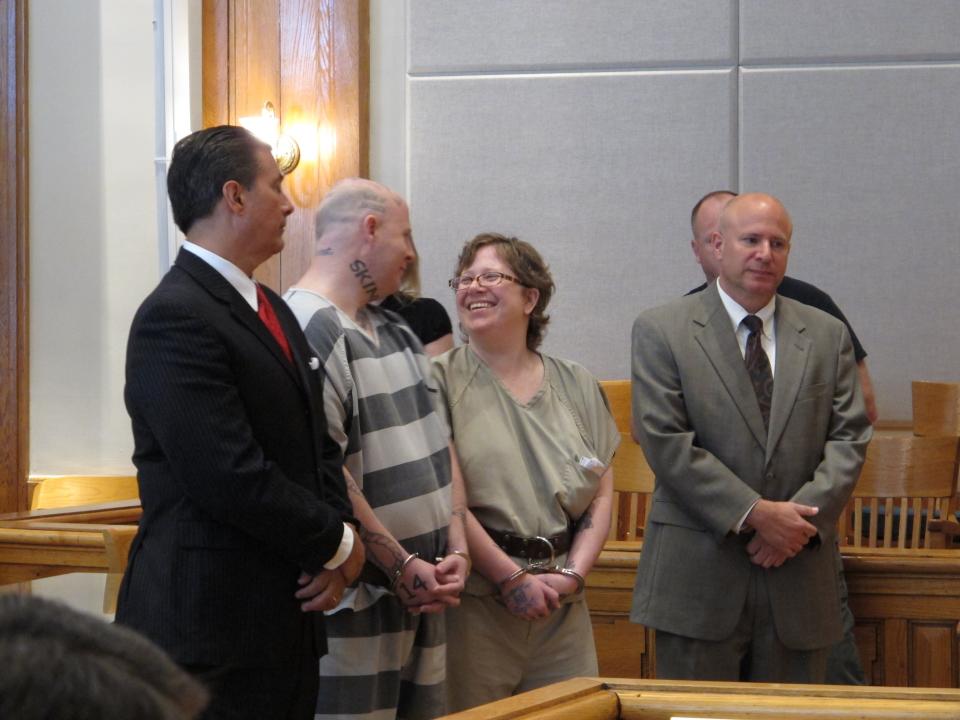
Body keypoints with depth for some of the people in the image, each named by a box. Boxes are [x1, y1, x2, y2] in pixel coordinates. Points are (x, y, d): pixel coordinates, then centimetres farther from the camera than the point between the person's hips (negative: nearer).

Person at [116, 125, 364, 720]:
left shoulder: (271, 309, 16)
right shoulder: (175, 319, -16)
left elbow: (319, 444, 18)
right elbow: (233, 478, -22)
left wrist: (337, 540, 0)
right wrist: (337, 543, -9)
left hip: (286, 620, 9)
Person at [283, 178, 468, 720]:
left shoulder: (396, 329, 17)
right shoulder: (306, 329, -14)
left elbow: (440, 442, 17)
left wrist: (456, 547, 3)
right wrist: (402, 566, -16)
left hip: (423, 594, 9)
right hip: (352, 608, -9)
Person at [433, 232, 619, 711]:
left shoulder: (577, 386, 12)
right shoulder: (443, 380, -3)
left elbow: (602, 494, 12)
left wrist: (573, 574, -3)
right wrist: (512, 578, -12)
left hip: (563, 609, 4)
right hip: (472, 603, -4)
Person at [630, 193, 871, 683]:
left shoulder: (827, 336, 12)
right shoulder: (660, 331, 1)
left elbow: (849, 438, 6)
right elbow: (665, 442, -8)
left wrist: (804, 517, -11)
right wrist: (754, 514, -14)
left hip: (798, 580, 3)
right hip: (698, 579, -3)